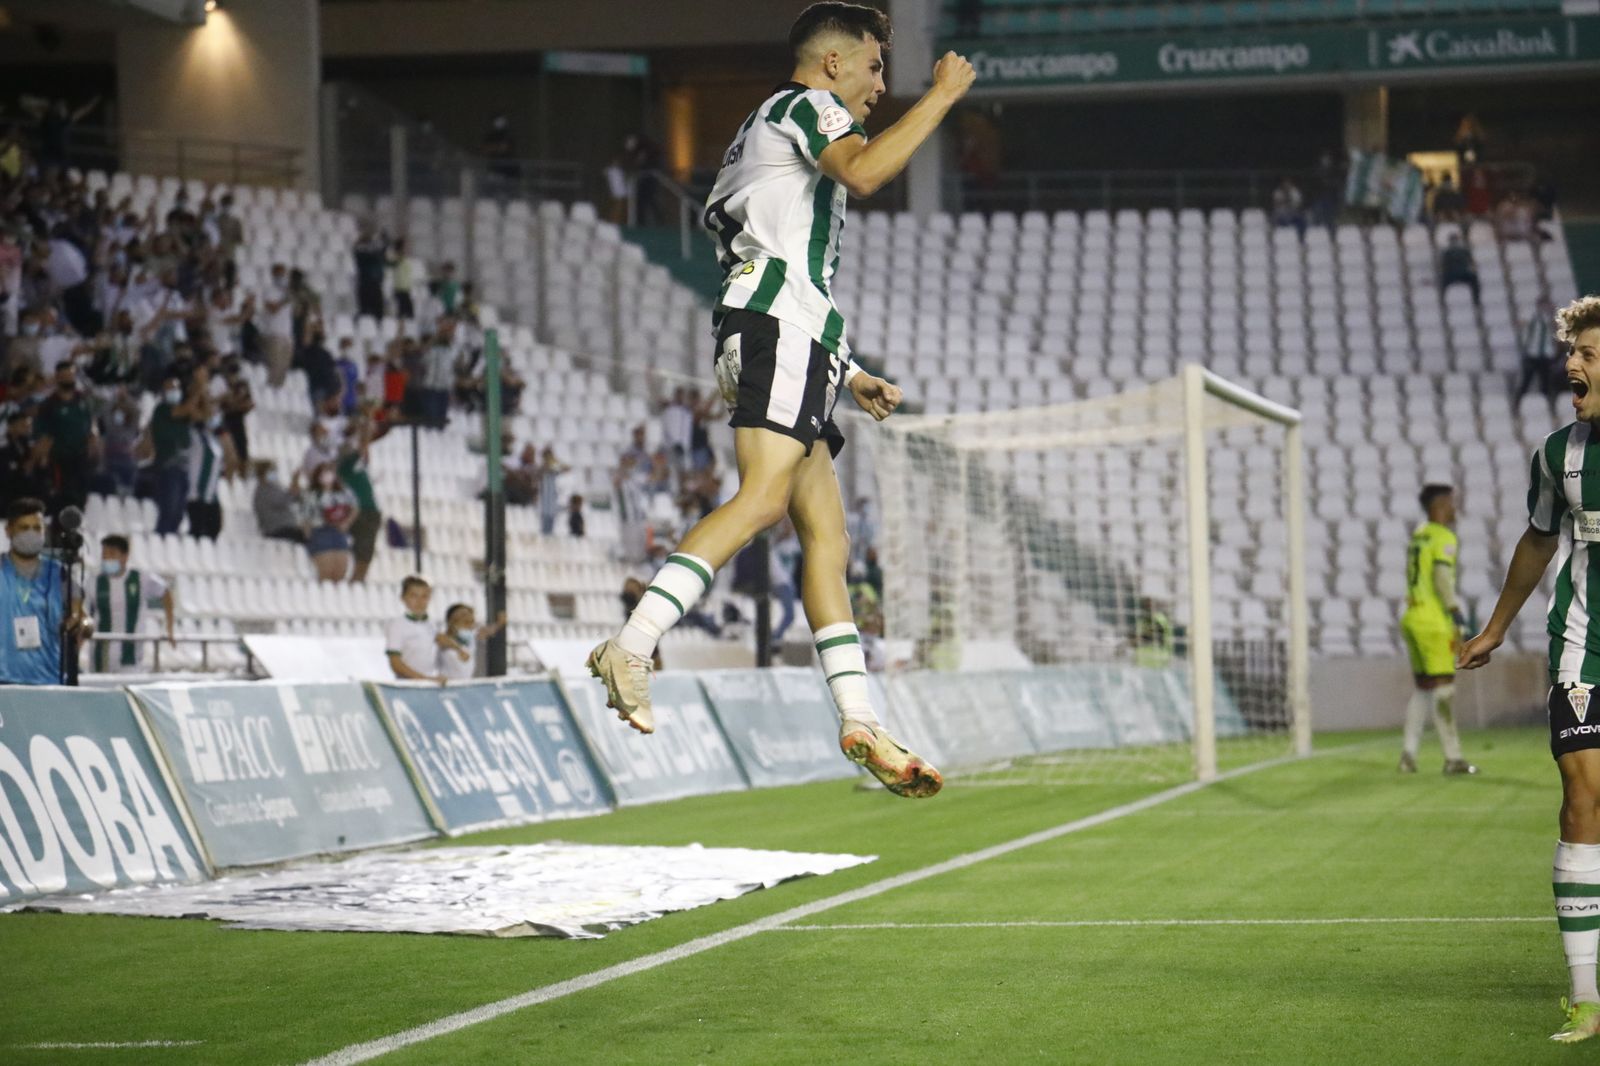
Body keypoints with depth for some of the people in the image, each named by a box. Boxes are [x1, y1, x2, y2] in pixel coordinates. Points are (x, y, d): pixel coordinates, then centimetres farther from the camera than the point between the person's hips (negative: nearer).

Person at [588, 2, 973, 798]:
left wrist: (847, 374, 33)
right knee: (764, 496, -26)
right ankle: (631, 648, -37)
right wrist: (942, 94, -11)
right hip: (779, 330, -11)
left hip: (793, 344, 11)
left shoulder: (767, 134, 34)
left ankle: (860, 725, -1)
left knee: (827, 536, 4)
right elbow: (864, 170, -20)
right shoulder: (805, 105, 4)